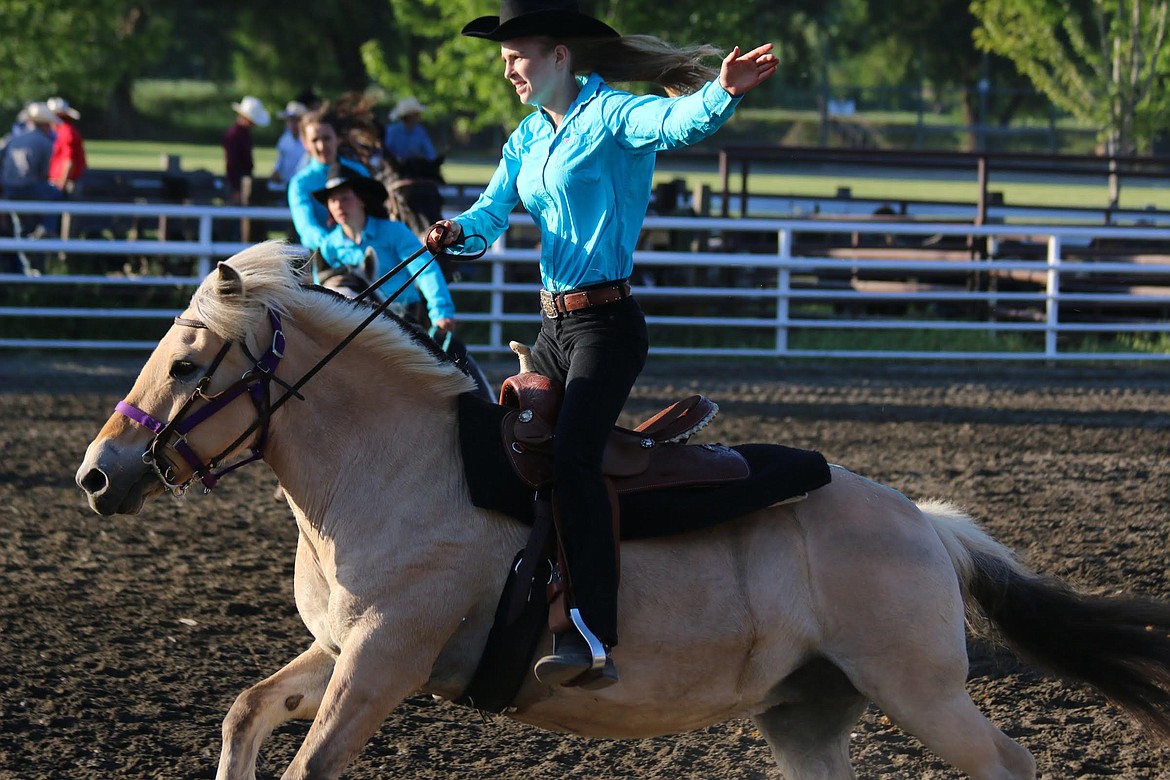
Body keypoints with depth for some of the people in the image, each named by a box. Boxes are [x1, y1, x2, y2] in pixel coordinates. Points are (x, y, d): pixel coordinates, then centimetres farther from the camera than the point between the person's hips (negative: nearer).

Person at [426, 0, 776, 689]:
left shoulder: (611, 117, -9)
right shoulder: (528, 139, 14)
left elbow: (677, 121, -29)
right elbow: (492, 213, 7)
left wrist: (723, 92, -50)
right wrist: (456, 232, -16)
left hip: (606, 321, -9)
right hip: (555, 323, 9)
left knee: (572, 453, -27)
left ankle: (592, 638, -35)